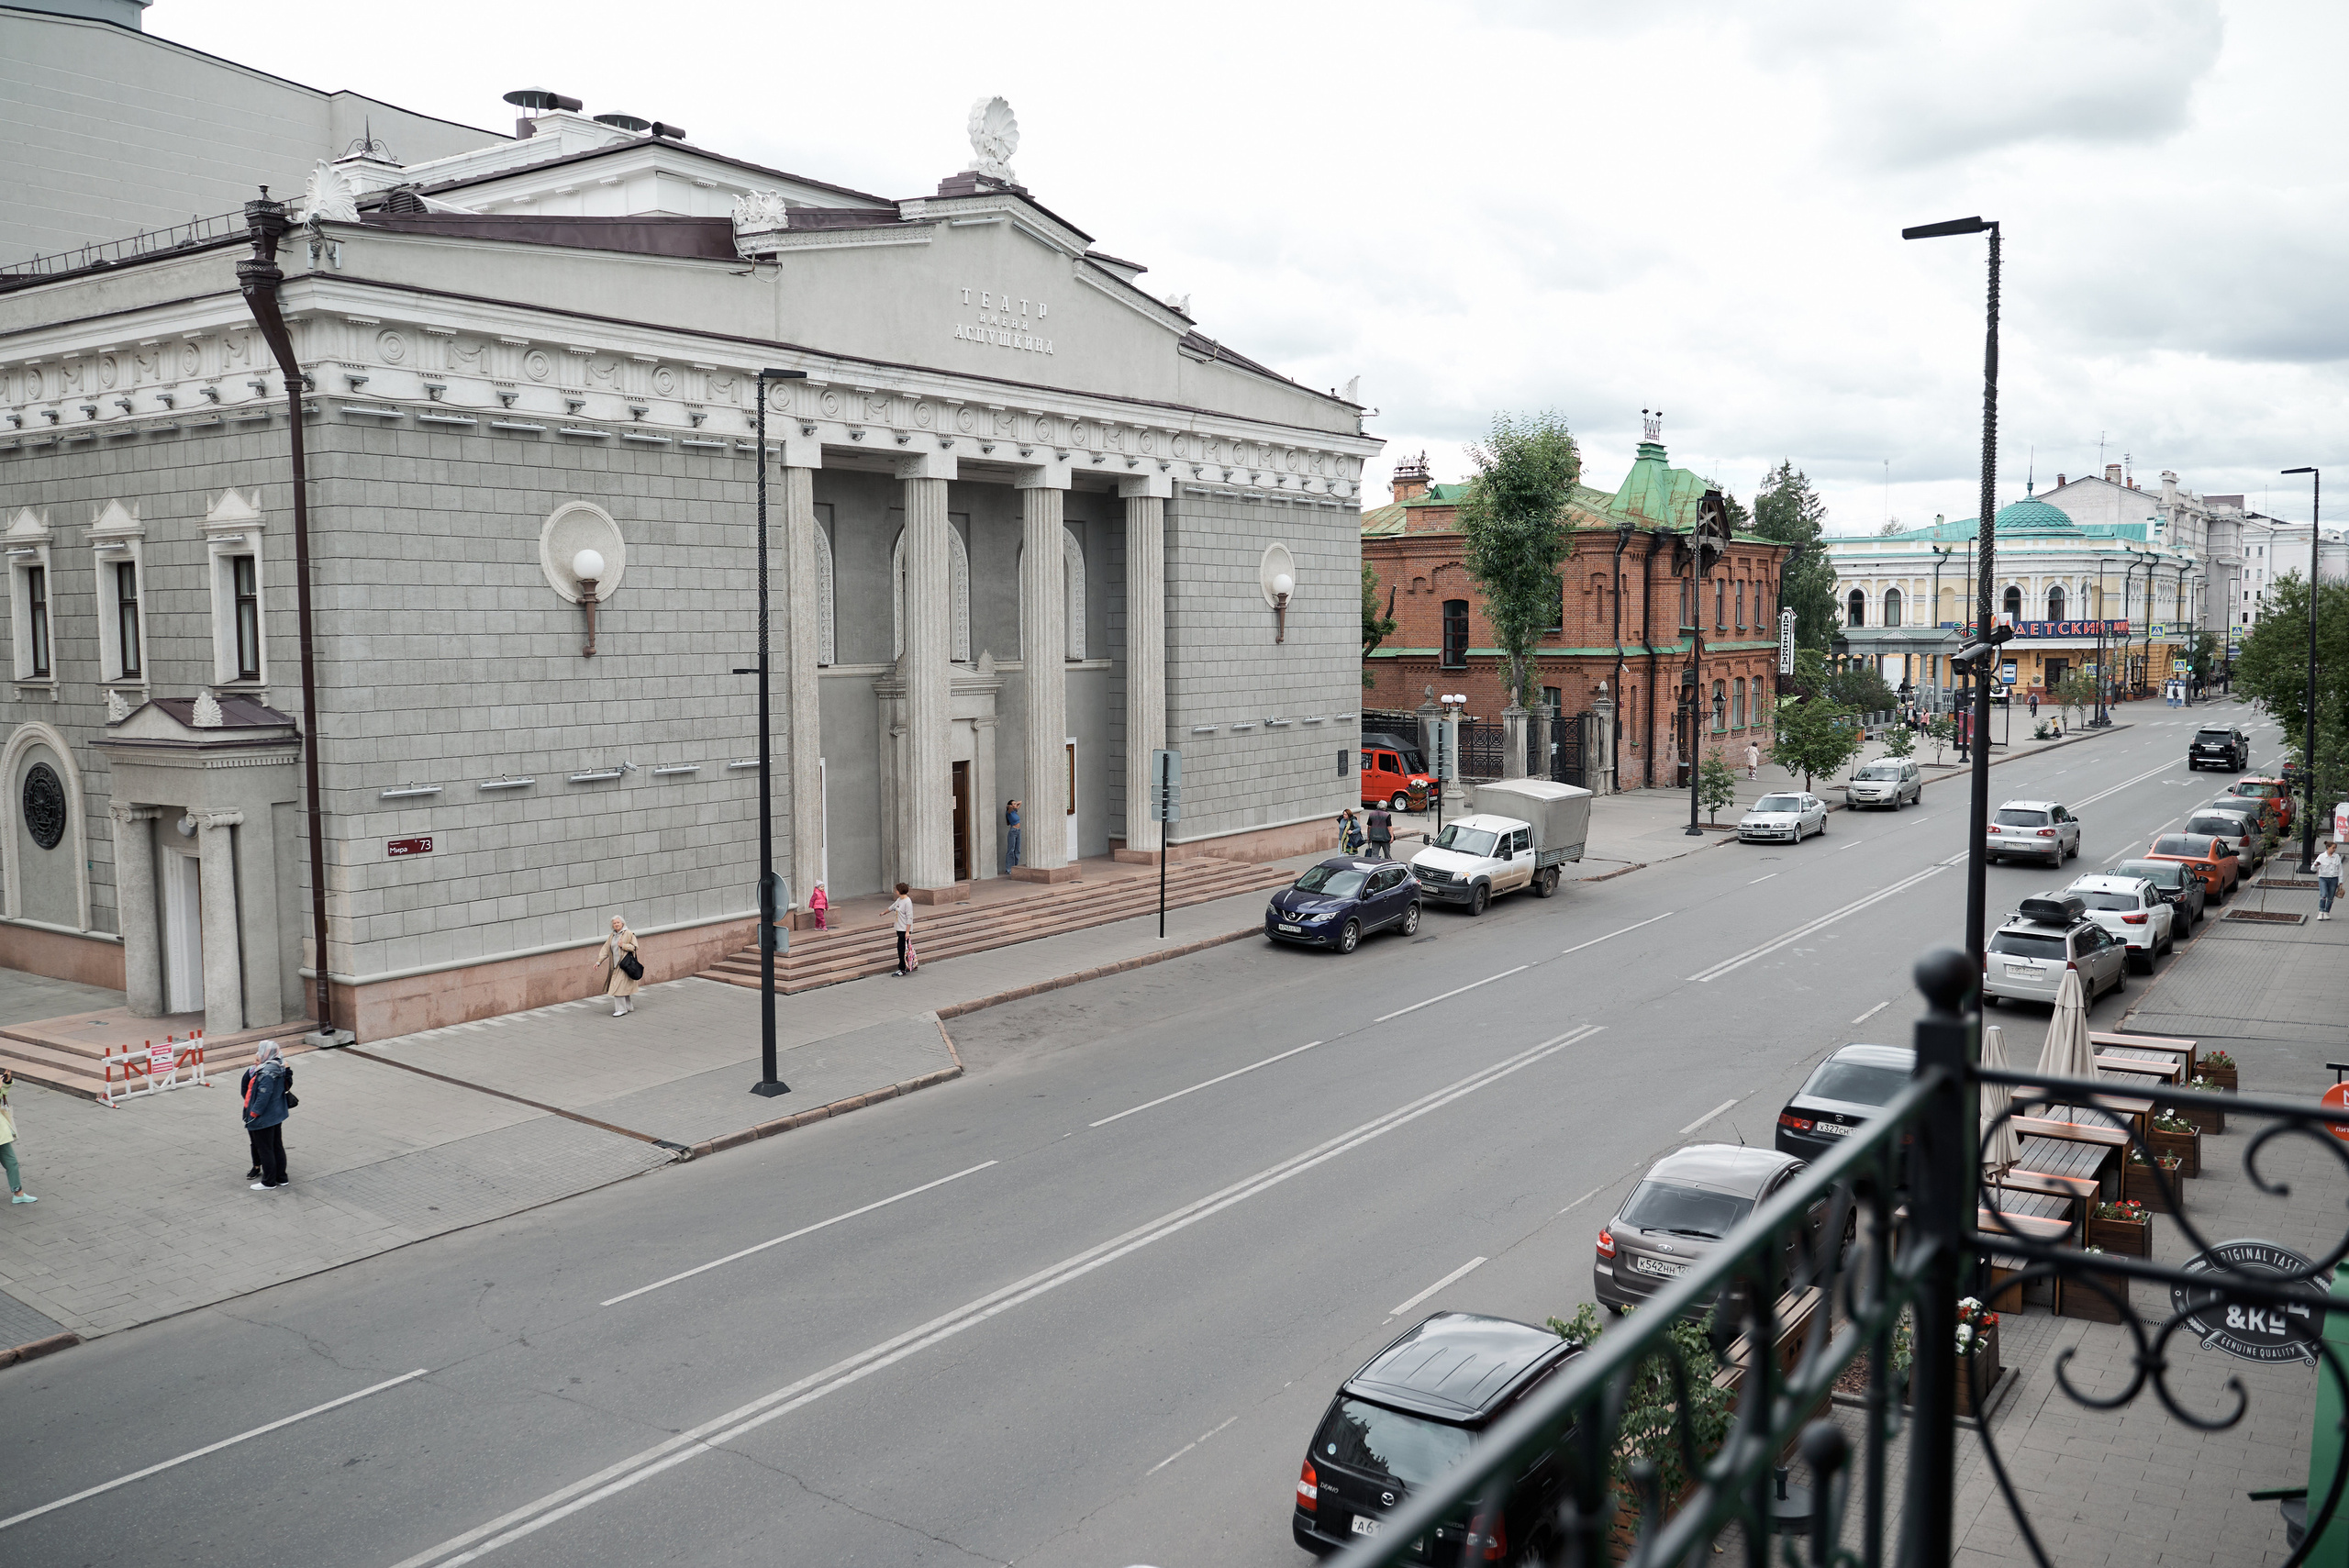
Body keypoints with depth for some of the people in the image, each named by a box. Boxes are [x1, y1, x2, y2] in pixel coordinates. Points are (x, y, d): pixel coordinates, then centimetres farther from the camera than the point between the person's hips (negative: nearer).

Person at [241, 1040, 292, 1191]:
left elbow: (264, 1095, -25)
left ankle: (269, 1182, 11)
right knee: (277, 1147, 17)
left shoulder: (267, 1073, -25)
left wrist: (253, 1114, -17)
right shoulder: (281, 1068, 3)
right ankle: (281, 1178, 26)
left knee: (265, 1149, 3)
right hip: (277, 1115, 9)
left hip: (264, 1118, -9)